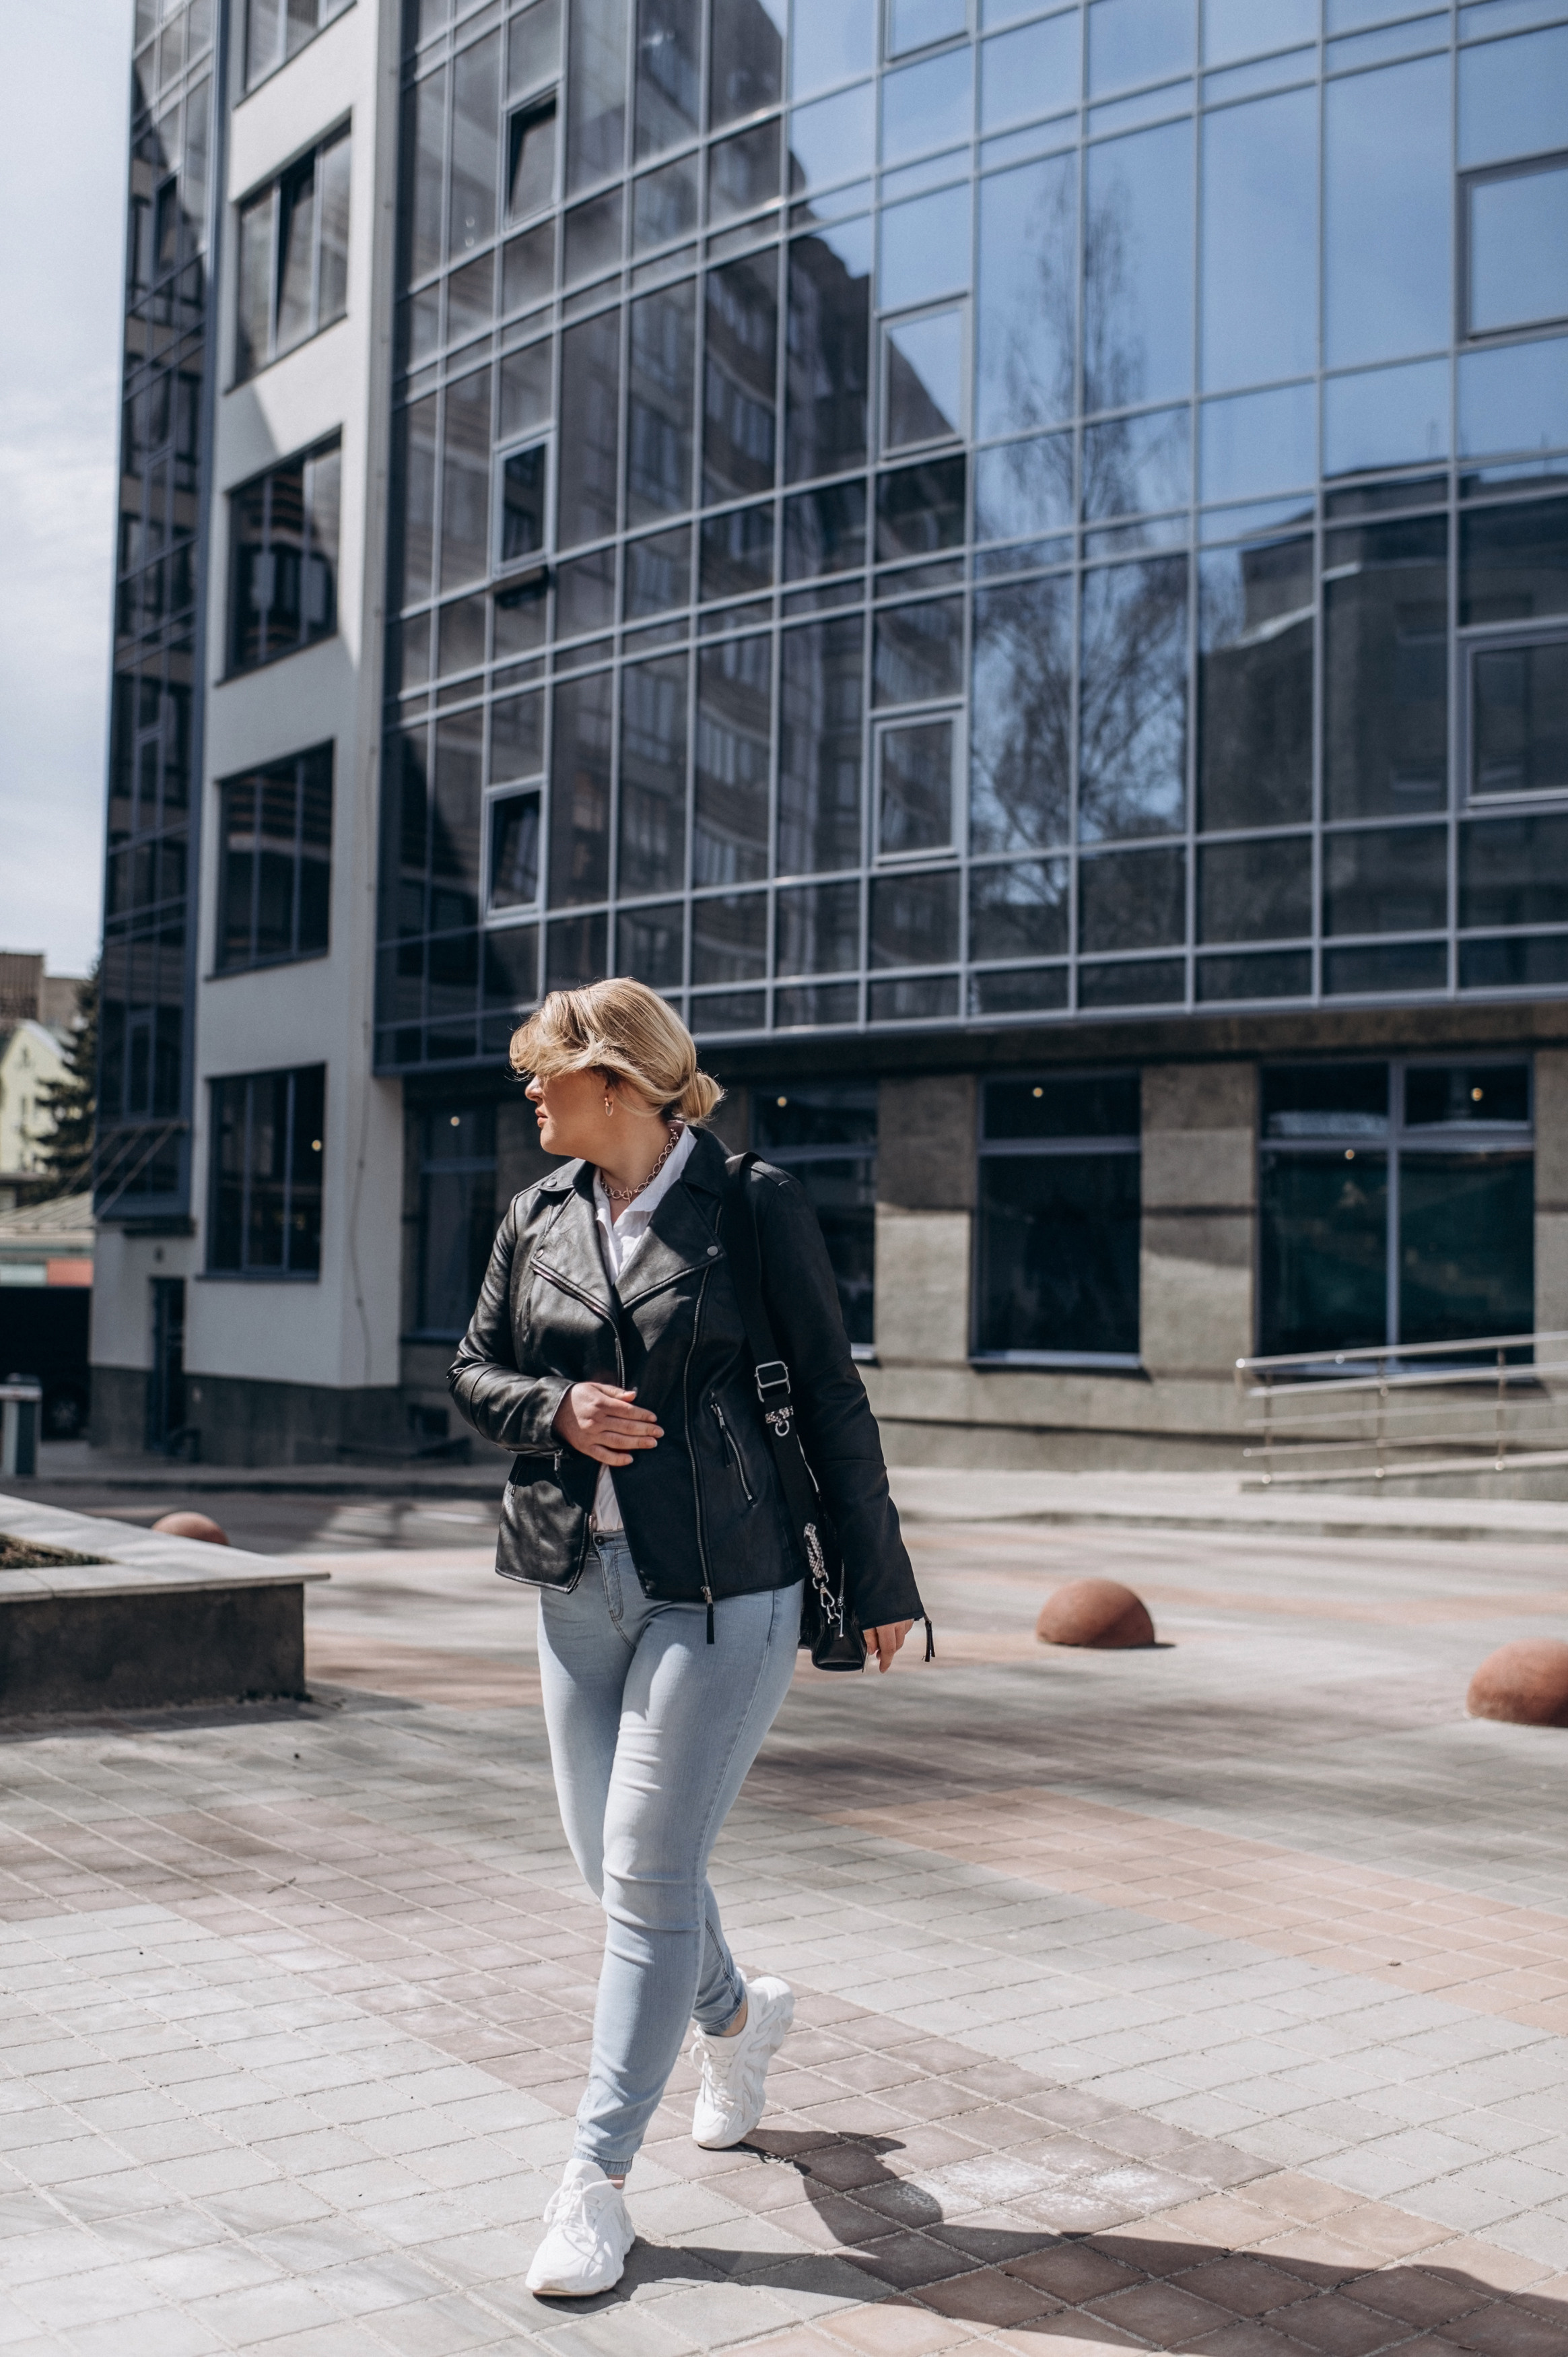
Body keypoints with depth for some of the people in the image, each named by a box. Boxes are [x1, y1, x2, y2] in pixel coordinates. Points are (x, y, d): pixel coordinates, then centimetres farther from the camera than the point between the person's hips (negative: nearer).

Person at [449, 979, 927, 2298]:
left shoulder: (753, 1205, -6)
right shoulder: (539, 1217, 8)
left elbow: (831, 1398, -3)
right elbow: (475, 1372, 15)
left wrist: (880, 1582, -1)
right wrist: (558, 1410, -8)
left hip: (722, 1588, -5)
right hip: (580, 1582, 6)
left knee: (652, 1872, -5)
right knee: (610, 1862, 13)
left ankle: (597, 2181, 9)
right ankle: (736, 2016, 44)